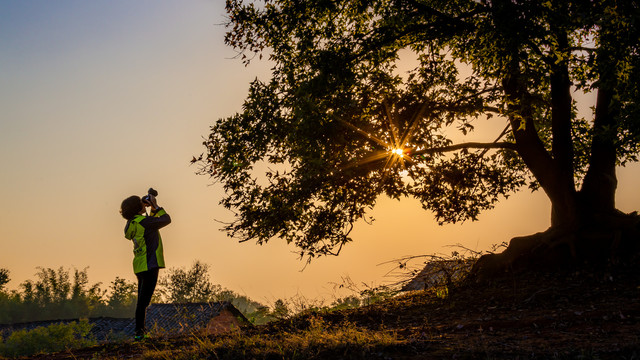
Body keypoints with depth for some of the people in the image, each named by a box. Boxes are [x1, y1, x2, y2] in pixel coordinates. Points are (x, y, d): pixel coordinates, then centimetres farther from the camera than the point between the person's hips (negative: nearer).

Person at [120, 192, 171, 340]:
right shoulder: (143, 221, -14)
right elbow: (166, 220, -2)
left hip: (140, 267, 9)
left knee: (142, 300, 14)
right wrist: (156, 206, 6)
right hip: (149, 265, -9)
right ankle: (139, 332, -10)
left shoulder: (133, 224, 12)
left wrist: (152, 210, 20)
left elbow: (153, 224, 26)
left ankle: (140, 331, 18)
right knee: (143, 300, -9)